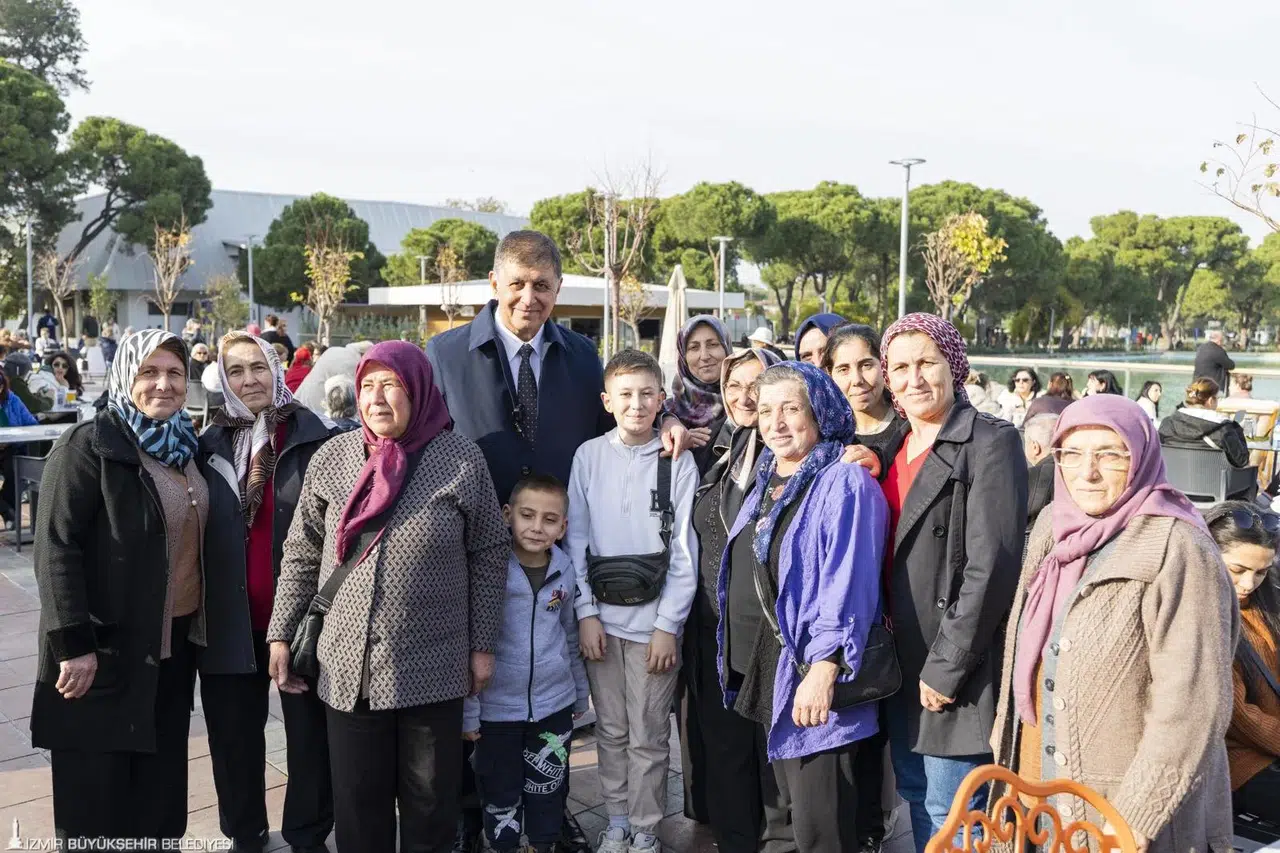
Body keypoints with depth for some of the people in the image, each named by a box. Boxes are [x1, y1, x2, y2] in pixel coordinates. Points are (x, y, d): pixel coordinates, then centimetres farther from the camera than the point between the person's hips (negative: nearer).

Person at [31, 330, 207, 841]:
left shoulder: (183, 445, 9)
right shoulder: (88, 445, -12)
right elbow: (55, 549, -17)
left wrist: (197, 625, 14)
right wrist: (72, 644, -21)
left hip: (176, 641, 7)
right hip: (107, 648, -6)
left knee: (162, 784, 16)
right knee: (96, 797, 5)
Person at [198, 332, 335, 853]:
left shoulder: (314, 439, -6)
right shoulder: (209, 446, 5)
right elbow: (193, 530, 9)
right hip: (230, 617, 3)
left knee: (309, 730, 9)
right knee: (233, 733, 14)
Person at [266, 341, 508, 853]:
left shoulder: (462, 460, -6)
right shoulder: (331, 458, 1)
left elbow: (489, 555, 0)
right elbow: (301, 555, 8)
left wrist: (482, 645, 0)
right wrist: (281, 635, 7)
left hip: (433, 670, -2)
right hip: (347, 667, 2)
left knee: (431, 806, 11)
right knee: (357, 807, 12)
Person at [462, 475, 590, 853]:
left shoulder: (565, 570, -2)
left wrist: (581, 693, 19)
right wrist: (468, 710, -11)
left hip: (553, 703, 3)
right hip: (497, 706, -3)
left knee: (547, 790, 17)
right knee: (500, 793, 12)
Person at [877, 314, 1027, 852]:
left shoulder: (990, 442, -12)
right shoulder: (895, 448, 12)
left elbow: (991, 565, -18)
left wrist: (946, 667, -18)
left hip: (954, 667, -7)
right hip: (902, 661, 7)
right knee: (915, 796, 16)